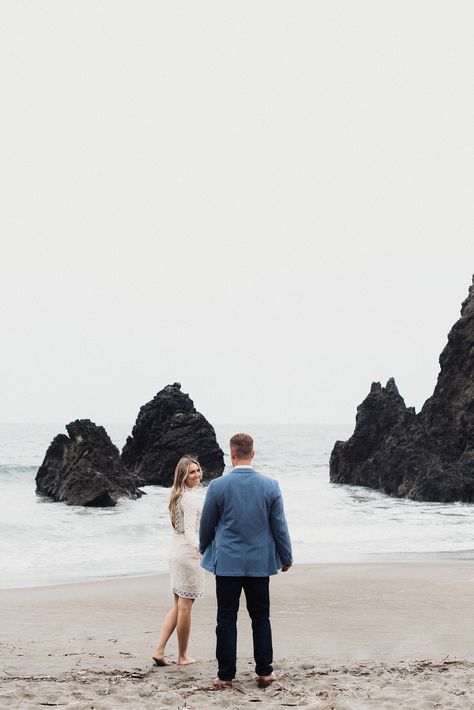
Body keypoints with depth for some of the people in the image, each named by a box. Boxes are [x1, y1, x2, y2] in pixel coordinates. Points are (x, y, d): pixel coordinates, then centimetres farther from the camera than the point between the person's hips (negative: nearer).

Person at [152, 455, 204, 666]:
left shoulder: (177, 495, 13)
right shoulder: (190, 497, -16)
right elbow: (189, 529, -25)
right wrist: (200, 549, -40)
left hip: (176, 552, 9)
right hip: (188, 554, -9)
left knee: (177, 606, 14)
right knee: (185, 607, 2)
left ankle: (159, 650, 7)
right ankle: (182, 656, 11)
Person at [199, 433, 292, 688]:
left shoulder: (218, 486, -8)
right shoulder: (270, 486, -5)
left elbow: (206, 524, 3)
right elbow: (279, 526, 1)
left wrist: (204, 549, 23)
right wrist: (286, 558, 13)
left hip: (227, 562, -1)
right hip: (259, 562, 1)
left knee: (226, 619, 5)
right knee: (261, 617, 11)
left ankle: (226, 675, 7)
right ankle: (264, 672, 14)